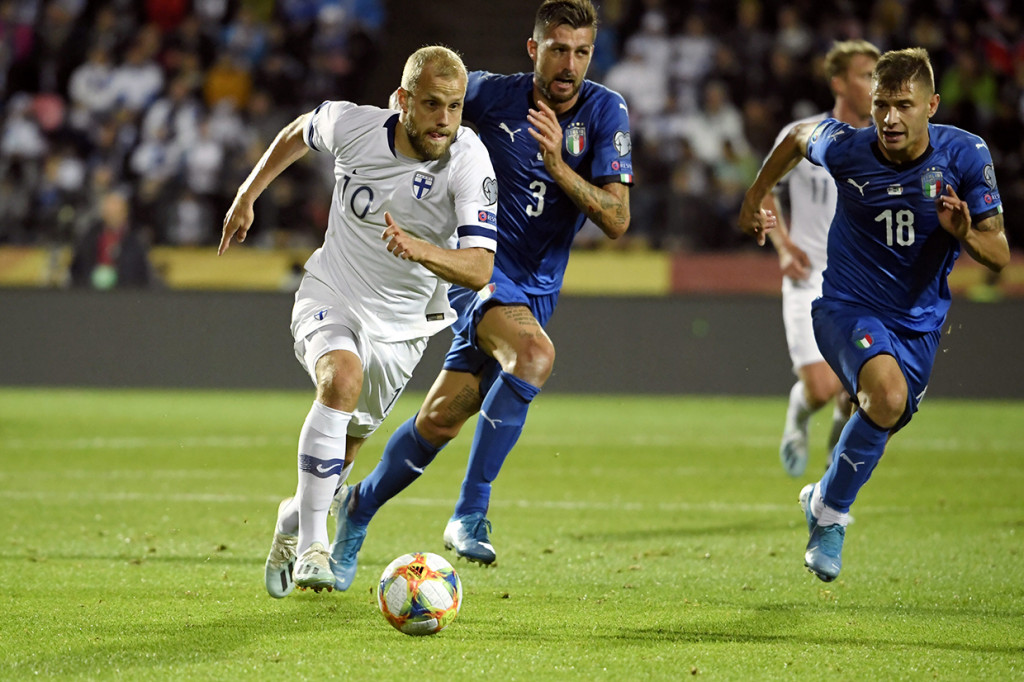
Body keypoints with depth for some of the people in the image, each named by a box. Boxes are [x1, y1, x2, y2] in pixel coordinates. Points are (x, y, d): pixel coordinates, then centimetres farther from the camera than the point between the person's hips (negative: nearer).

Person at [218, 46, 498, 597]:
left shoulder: (469, 161, -24)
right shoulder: (352, 125, -18)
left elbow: (478, 269, -32)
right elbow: (299, 131, 7)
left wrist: (420, 249, -50)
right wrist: (247, 196, 13)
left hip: (400, 325, 1)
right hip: (329, 298, -1)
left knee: (341, 456, 13)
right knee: (342, 377, -33)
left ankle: (294, 523, 47)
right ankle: (311, 546, -31)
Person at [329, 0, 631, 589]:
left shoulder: (605, 112, -6)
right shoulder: (493, 94, -8)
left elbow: (616, 220, -12)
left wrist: (557, 165, -23)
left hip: (535, 291, 3)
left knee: (440, 420, 5)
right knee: (536, 353, -33)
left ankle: (361, 505, 32)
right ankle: (470, 514, -29)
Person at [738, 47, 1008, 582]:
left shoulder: (965, 156, -14)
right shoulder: (846, 147, -15)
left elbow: (998, 255, -8)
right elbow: (799, 137, 10)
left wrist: (964, 233, -29)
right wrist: (755, 198, 19)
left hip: (918, 325, 3)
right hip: (847, 307, -3)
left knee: (881, 422, 9)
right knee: (888, 392, -30)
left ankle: (826, 501, 41)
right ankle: (831, 510, -9)